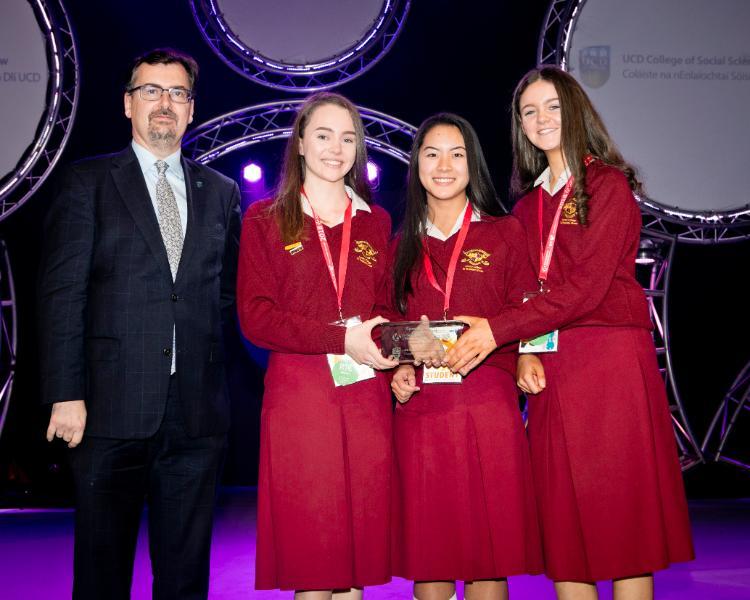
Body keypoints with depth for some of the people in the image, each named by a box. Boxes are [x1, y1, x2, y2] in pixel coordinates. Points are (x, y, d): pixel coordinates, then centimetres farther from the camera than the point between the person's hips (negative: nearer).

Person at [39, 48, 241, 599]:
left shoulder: (221, 192, 13)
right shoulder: (88, 182, 4)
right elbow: (61, 294, -3)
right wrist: (65, 394, -10)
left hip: (198, 411, 3)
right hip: (113, 409, -2)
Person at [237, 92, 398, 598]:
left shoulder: (376, 222, 15)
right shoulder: (265, 219, 6)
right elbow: (256, 317, -3)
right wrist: (343, 338, -14)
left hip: (366, 397, 3)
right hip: (299, 394, -2)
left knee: (361, 534, 5)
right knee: (309, 555, -1)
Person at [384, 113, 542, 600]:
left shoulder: (505, 233, 8)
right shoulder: (403, 246, 16)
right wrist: (399, 370, -2)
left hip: (487, 408, -2)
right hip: (419, 410, 2)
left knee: (487, 556, 0)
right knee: (427, 551, 4)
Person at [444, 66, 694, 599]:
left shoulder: (609, 185, -2)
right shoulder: (528, 205, 17)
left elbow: (586, 286, -13)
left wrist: (496, 330, -16)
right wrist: (523, 353, -4)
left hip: (611, 361, -5)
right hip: (551, 369, 6)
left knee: (622, 511, 0)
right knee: (560, 516, 5)